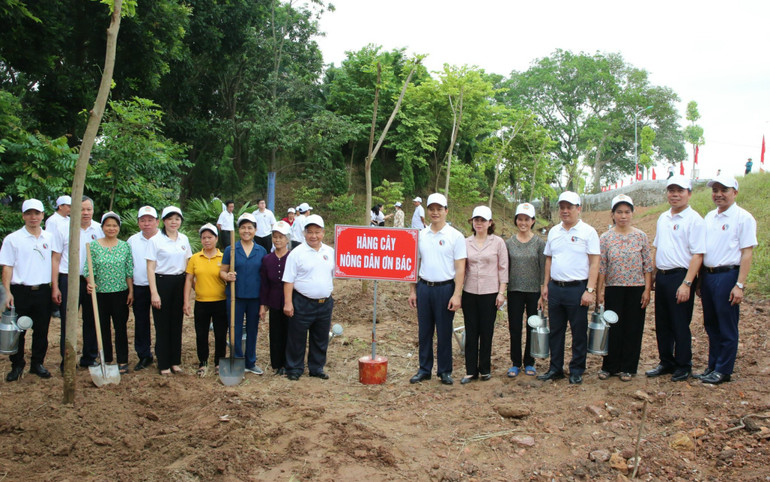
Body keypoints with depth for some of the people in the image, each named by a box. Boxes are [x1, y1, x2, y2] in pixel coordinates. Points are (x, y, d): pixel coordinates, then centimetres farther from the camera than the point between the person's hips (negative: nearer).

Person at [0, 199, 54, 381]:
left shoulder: (49, 238, 9)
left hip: (43, 291, 2)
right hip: (20, 291, -2)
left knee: (42, 330, 8)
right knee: (17, 331, 5)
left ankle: (37, 363, 22)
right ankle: (17, 366, 19)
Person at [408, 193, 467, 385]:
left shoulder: (455, 236, -4)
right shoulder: (420, 236, 8)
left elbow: (460, 268, -7)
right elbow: (415, 264, 13)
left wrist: (457, 295, -13)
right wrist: (412, 290, 9)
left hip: (445, 288, -4)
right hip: (424, 288, 4)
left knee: (444, 332, 5)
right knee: (424, 331, 10)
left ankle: (445, 371, 18)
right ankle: (424, 369, 22)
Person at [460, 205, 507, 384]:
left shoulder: (498, 242, 0)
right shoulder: (466, 243, 5)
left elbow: (503, 268, 1)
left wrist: (502, 292, -5)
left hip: (490, 293, -2)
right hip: (469, 292, 2)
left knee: (487, 332, 6)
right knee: (471, 332, 5)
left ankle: (485, 369, 20)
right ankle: (470, 370, 15)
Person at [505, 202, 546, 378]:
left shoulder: (539, 243, -1)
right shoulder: (509, 243, 3)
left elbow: (544, 269, -2)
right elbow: (505, 269, 7)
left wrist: (543, 294, -5)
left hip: (534, 291, -1)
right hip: (515, 292, 1)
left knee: (533, 328, 7)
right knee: (514, 328, 4)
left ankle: (529, 363, 22)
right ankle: (515, 363, 17)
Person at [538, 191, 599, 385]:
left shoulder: (588, 232, -4)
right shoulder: (554, 231, 11)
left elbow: (594, 263, -8)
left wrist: (589, 290, -14)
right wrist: (546, 285, 12)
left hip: (577, 289, -5)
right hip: (555, 288, 5)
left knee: (579, 332, 5)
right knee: (555, 331, 11)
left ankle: (576, 371, 17)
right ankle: (555, 369, 23)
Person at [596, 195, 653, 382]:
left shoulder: (641, 236, 1)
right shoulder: (606, 238, 0)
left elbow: (648, 266, 2)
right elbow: (601, 267, 1)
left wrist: (647, 290, -3)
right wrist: (600, 291, -2)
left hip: (636, 289, 0)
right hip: (613, 289, 0)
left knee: (633, 328, 5)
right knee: (613, 328, 4)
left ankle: (628, 368, 17)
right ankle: (609, 366, 17)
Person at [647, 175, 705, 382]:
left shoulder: (694, 219, -10)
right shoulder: (663, 218, 13)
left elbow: (697, 255, -15)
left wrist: (686, 284, -21)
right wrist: (652, 276, 16)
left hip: (680, 277, -7)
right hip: (661, 276, 7)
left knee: (680, 325, 2)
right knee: (662, 324, 14)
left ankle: (683, 366, 16)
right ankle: (666, 362, 27)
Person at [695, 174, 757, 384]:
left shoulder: (743, 218, -7)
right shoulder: (709, 217, 13)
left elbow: (747, 253, -12)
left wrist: (739, 285, -17)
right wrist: (700, 280, 14)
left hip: (727, 276, -7)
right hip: (707, 275, 7)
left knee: (727, 328, 2)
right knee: (711, 325, 14)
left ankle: (723, 371, 11)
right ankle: (712, 366, 24)